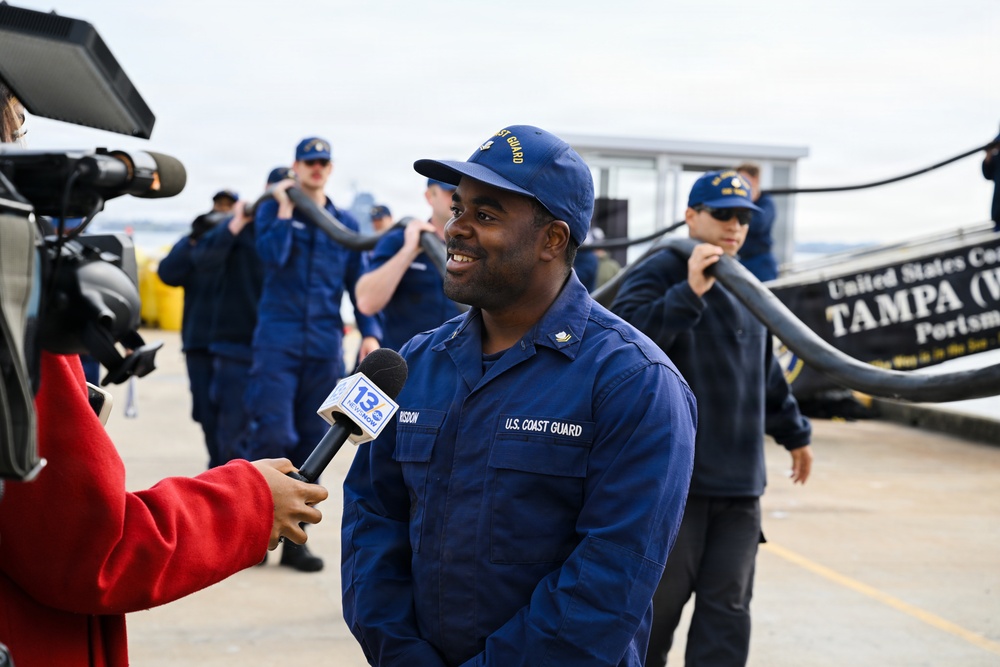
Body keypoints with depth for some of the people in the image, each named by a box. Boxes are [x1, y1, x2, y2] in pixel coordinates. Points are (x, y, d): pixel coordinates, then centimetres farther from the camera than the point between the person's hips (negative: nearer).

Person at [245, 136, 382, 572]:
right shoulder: (274, 209, 6)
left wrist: (370, 331, 0)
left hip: (325, 348, 3)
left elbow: (359, 284, 12)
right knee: (274, 436, -14)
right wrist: (285, 209, -7)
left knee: (312, 444, 5)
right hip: (278, 340, -3)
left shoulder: (345, 223, 13)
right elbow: (272, 256, -12)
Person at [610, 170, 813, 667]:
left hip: (739, 480, 7)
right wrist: (689, 292, -31)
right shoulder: (661, 272, -7)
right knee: (661, 598, 2)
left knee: (727, 605, 6)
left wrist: (793, 433, 34)